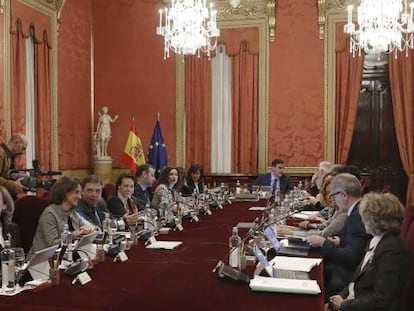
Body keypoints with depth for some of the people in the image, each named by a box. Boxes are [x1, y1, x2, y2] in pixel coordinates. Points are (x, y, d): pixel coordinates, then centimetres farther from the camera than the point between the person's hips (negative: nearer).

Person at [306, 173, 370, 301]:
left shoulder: (358, 216, -22)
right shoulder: (357, 211, 6)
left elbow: (351, 258, -23)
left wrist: (323, 243, -14)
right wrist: (339, 242, -3)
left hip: (349, 277, -9)